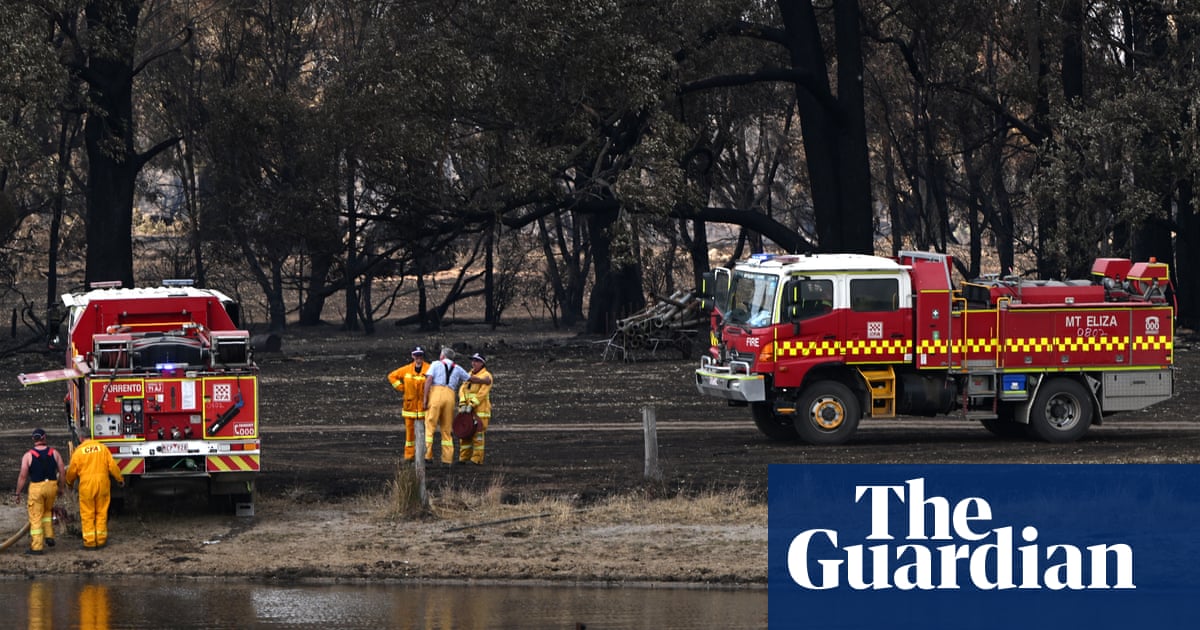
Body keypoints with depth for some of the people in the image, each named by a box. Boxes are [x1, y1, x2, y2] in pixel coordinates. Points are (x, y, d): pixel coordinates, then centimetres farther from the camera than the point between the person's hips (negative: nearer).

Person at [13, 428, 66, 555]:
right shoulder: (54, 453, 1)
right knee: (47, 511, 28)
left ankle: (37, 547, 2)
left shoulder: (28, 455, -6)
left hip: (36, 487, -3)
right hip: (52, 486, 3)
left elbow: (23, 476, -8)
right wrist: (61, 488, 17)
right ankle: (49, 537, 17)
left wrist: (18, 493, 1)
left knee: (36, 517, 3)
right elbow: (62, 473, 3)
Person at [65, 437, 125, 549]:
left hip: (86, 485, -2)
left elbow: (72, 471, 6)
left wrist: (69, 482, 25)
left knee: (87, 514, 4)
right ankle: (101, 540, 12)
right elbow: (112, 466, 3)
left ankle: (89, 542, 1)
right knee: (101, 513, 11)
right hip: (102, 484, 2)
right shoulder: (102, 448, 8)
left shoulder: (78, 451, 3)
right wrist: (120, 479, 15)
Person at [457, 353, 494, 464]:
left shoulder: (486, 376, -3)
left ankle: (477, 459, -6)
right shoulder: (470, 374, 18)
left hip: (480, 409, -7)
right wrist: (463, 402, -10)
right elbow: (463, 389, 7)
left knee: (477, 434, -8)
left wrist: (472, 404, -22)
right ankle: (464, 458, 7)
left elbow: (482, 393, -15)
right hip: (468, 410, 7)